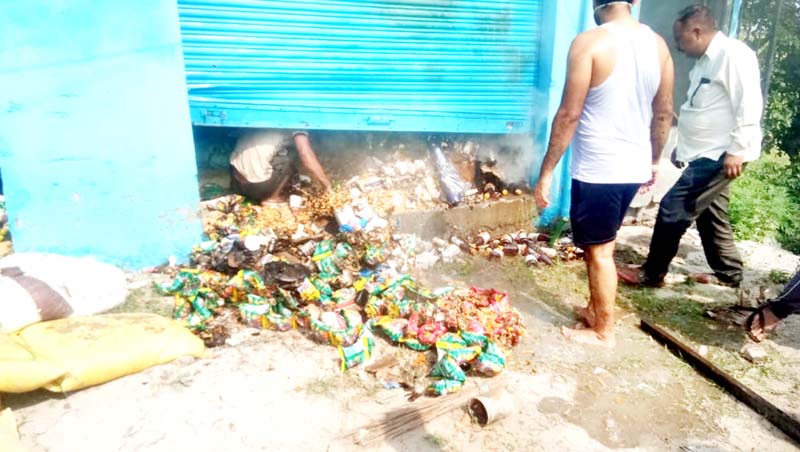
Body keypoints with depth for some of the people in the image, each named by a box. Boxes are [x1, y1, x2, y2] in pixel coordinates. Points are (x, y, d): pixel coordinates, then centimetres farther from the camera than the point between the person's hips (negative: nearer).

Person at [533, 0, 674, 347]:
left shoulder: (589, 43, -14)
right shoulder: (658, 44, 6)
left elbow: (569, 116, -16)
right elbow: (664, 114, 11)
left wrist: (546, 172, -11)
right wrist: (654, 160, 24)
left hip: (597, 170, -7)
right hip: (634, 166, 7)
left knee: (599, 251, 6)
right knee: (601, 245, 22)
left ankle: (603, 331, 20)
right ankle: (595, 310, 36)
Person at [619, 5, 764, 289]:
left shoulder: (733, 54, -16)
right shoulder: (706, 61, 14)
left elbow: (749, 105, -22)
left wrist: (736, 150, -23)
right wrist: (684, 147, 21)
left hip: (720, 155, -10)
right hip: (707, 154, 10)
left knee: (672, 209, -9)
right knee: (710, 214, 17)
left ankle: (652, 273, 3)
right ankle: (728, 274, 31)